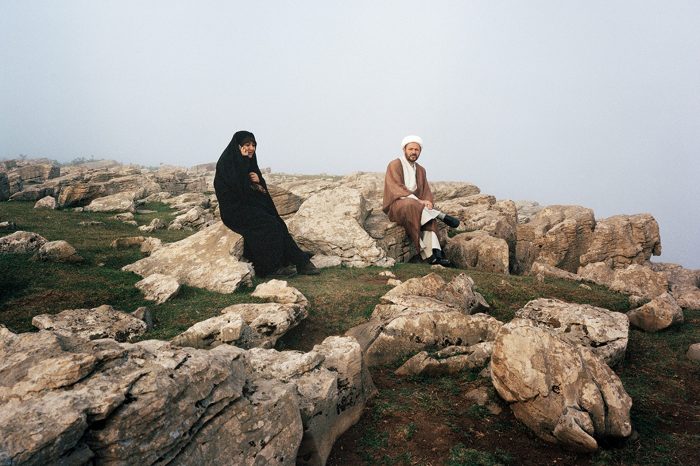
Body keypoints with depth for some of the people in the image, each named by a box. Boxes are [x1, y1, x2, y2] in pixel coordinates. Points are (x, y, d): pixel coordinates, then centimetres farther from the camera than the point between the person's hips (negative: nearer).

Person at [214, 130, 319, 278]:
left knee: (278, 223, -11)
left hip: (250, 205, 7)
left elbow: (259, 187, 15)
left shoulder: (248, 162, 12)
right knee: (269, 226, -22)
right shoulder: (226, 163, -12)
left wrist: (258, 180, -9)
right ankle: (271, 267, -13)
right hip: (234, 209, -7)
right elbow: (239, 188, -25)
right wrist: (243, 160, -20)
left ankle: (300, 261, -13)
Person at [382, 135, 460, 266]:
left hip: (415, 204, 5)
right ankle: (441, 216, -29)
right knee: (411, 205, -40)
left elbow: (426, 192, 11)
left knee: (427, 214, -29)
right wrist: (418, 201, -25)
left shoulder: (421, 170, 19)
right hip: (395, 205, -5)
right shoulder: (395, 165, -2)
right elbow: (397, 188, -16)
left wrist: (427, 202, -14)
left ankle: (434, 253, -41)